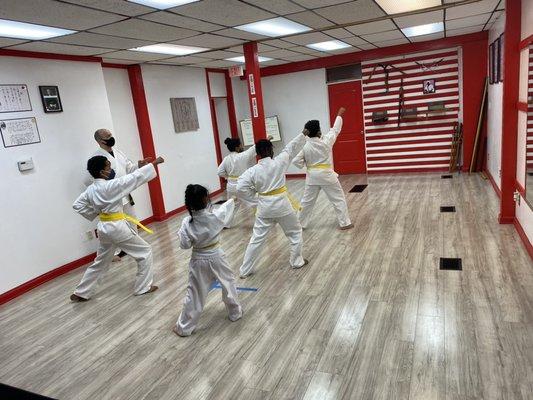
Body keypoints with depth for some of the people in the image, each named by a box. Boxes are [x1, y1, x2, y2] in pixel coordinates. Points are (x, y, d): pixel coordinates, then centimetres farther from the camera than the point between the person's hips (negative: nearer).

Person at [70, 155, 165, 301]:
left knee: (100, 262, 23)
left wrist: (95, 214, 13)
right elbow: (135, 177, -17)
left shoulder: (91, 189, 3)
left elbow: (77, 205, 11)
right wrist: (154, 163, -11)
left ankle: (81, 293, 31)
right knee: (145, 252, 6)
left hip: (104, 228, 8)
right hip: (117, 227, -8)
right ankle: (143, 287, 12)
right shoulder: (111, 185, -19)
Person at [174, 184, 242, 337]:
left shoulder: (187, 222, -18)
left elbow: (184, 244, -11)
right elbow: (226, 208, 4)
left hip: (198, 260, 0)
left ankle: (184, 327, 20)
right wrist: (232, 200, 25)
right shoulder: (215, 216, -18)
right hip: (216, 257, 0)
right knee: (228, 282, 24)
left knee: (195, 294, 10)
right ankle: (235, 312, 39)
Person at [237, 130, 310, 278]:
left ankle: (245, 270, 15)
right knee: (295, 231, 22)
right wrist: (303, 134, 16)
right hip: (282, 205, -2)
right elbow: (291, 148, 3)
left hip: (264, 206, 2)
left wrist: (253, 194, 5)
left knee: (257, 238, 10)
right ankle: (297, 261, 31)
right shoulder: (279, 162, -11)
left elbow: (241, 188, -12)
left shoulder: (252, 170, -8)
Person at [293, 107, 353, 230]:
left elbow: (296, 161, -4)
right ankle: (345, 223, 11)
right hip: (326, 175, -3)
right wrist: (339, 115, 15)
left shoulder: (306, 146, -5)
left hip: (312, 176, 3)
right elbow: (335, 129, 2)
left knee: (307, 201, 14)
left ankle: (301, 224, 22)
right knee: (338, 198, 8)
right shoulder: (326, 141, -12)